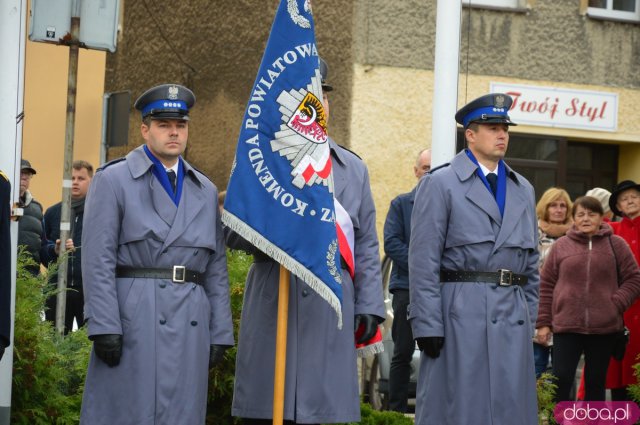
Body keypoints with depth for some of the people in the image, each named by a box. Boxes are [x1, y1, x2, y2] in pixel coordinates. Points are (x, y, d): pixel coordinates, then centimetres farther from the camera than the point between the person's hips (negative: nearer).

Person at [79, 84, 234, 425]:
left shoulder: (205, 191, 17)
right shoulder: (113, 180, 3)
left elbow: (216, 269, 15)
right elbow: (98, 260, -5)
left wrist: (220, 333, 8)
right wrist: (104, 328, -13)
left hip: (190, 324, 4)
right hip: (133, 319, -4)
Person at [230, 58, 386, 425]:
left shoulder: (354, 169, 18)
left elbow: (367, 247, 16)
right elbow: (235, 232, 2)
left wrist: (370, 305, 7)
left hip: (331, 309, 2)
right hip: (271, 308, -2)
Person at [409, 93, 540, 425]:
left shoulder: (523, 190, 18)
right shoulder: (439, 184, 0)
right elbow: (423, 261, -6)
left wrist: (530, 320, 13)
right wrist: (427, 327, -12)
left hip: (513, 321, 5)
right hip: (461, 314, -5)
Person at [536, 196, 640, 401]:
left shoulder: (616, 245, 4)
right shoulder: (562, 245, 5)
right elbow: (546, 285, 7)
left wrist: (616, 304, -8)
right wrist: (543, 322, 3)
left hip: (604, 328, 1)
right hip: (566, 325, -1)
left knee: (596, 382, 9)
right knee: (561, 380, -7)